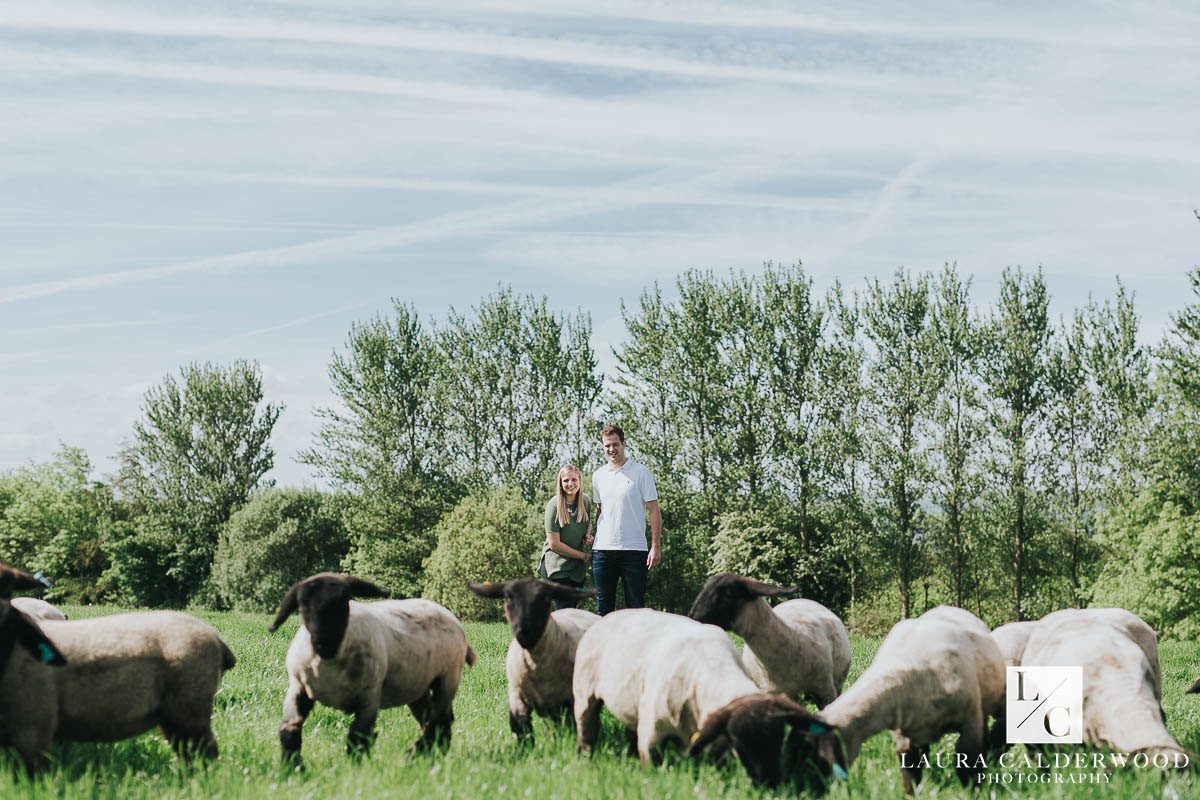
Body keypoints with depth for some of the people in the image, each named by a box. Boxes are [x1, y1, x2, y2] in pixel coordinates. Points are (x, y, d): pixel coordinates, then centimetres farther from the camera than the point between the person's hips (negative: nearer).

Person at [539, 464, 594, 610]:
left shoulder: (586, 501, 0)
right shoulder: (554, 505, -16)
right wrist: (583, 555, -11)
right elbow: (554, 544, -17)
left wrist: (588, 535, -2)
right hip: (557, 566, -6)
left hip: (578, 566, 6)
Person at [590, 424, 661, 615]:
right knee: (603, 609, 6)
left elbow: (654, 511, -2)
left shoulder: (641, 472, -1)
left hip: (634, 550, -4)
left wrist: (656, 547, -9)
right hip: (603, 550, 4)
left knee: (635, 607, -2)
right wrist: (593, 538, 9)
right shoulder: (598, 476, 12)